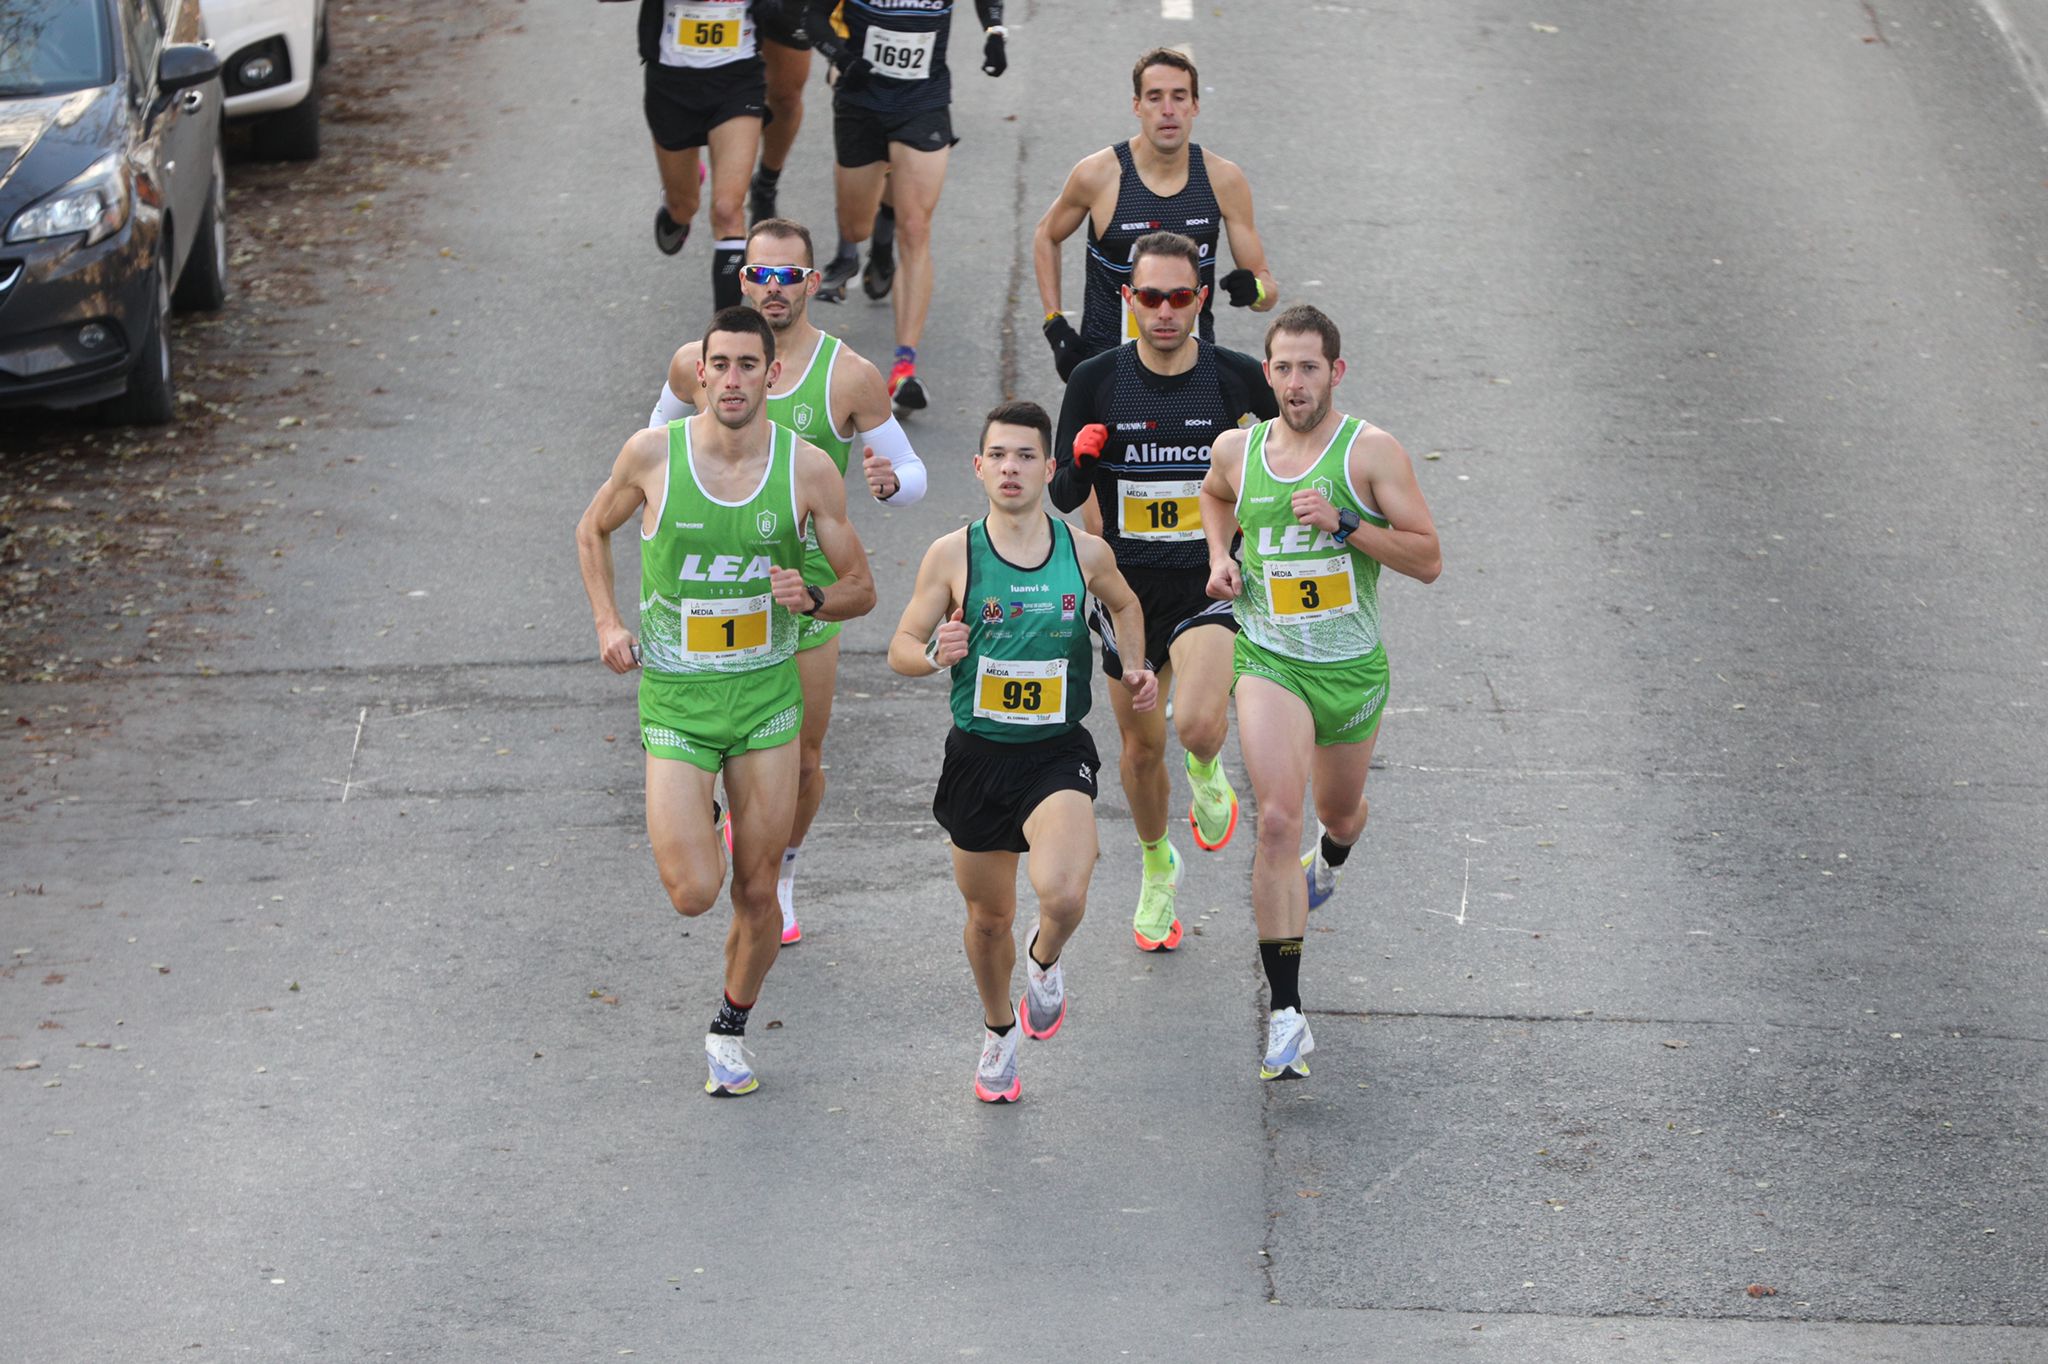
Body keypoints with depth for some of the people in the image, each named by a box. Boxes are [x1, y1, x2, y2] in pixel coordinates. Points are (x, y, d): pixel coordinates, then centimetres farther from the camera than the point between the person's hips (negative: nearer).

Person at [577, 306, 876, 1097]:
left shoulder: (808, 469, -7)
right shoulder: (652, 454, -9)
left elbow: (862, 588, 2)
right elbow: (593, 529, 11)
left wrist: (812, 599, -20)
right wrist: (607, 623, -2)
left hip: (766, 696, 1)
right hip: (675, 699, -1)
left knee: (757, 893, 6)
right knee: (693, 894, -10)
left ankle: (731, 1029, 31)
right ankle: (688, 823, 25)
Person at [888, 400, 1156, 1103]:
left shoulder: (1086, 552, -2)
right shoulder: (952, 555, -6)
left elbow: (1125, 604, 22)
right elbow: (900, 647, 1)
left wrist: (1134, 668, 7)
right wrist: (936, 655, -21)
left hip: (1057, 754, -1)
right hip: (977, 755, 1)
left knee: (1063, 896, -25)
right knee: (988, 916, 14)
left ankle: (1044, 960, 12)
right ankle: (999, 1030, 44)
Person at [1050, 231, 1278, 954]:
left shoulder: (1238, 378, -6)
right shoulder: (1096, 380, -3)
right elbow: (1064, 496, 1)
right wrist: (1080, 459, -20)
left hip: (1209, 580, -2)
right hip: (1129, 586, 2)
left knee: (1198, 724, -26)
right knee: (1141, 744, 12)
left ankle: (1206, 772, 13)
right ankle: (1157, 870, 39)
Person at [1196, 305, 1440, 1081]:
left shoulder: (1372, 452, -9)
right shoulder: (1237, 450, 1)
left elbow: (1428, 560, -10)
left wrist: (1345, 523, -22)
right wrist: (1219, 556, 7)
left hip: (1352, 667, 0)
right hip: (1269, 662, 0)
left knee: (1339, 812, 22)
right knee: (1277, 822, -19)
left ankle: (1329, 860, 64)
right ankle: (1286, 1014, -20)